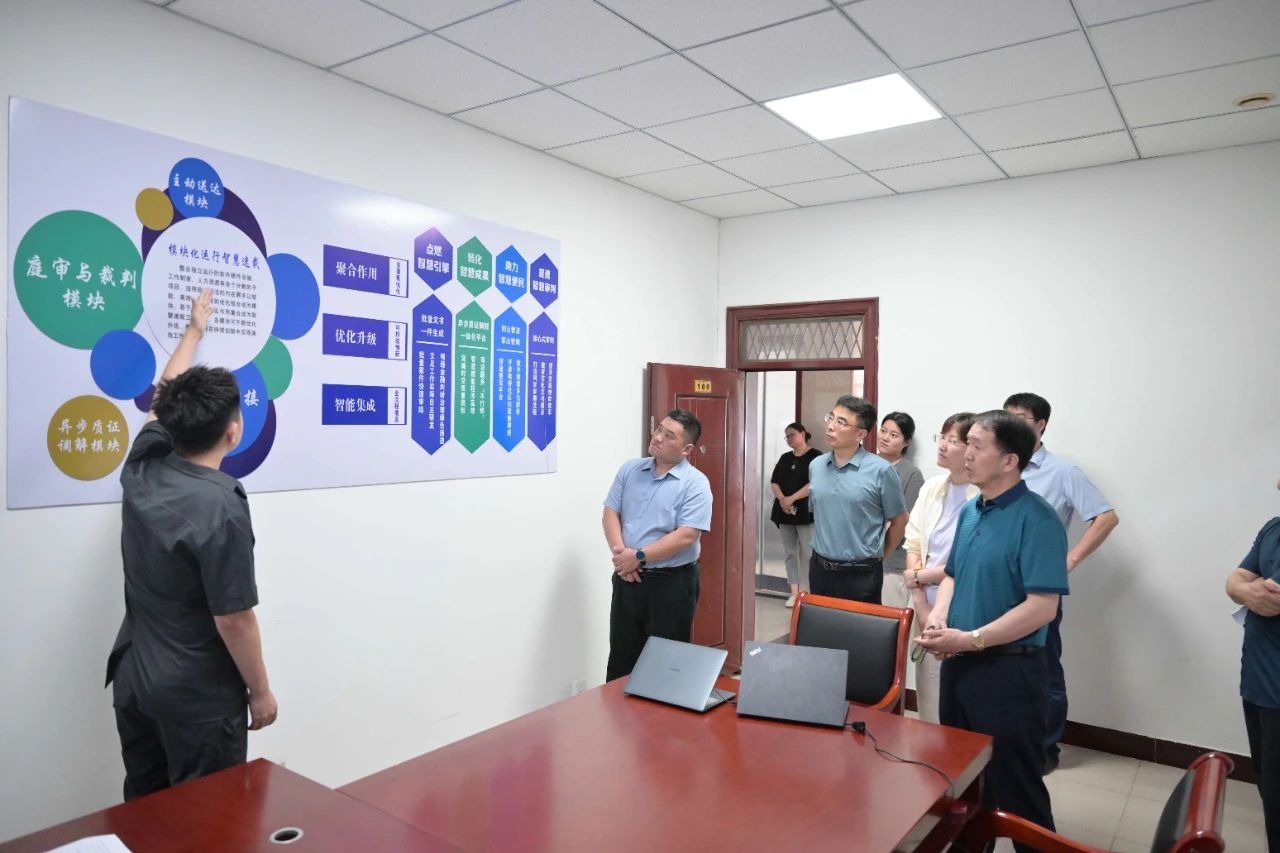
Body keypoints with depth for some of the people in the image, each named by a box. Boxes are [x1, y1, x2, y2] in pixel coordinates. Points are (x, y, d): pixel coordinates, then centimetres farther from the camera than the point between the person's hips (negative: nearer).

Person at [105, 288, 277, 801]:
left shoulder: (142, 468, -5)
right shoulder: (222, 508, -26)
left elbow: (162, 403, 16)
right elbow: (233, 620, -21)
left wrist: (193, 332, 28)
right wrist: (260, 692, -7)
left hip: (133, 682, 7)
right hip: (198, 697, -7)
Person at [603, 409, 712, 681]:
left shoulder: (695, 483, -11)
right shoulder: (630, 469, 6)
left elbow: (686, 536, -19)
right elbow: (610, 514, 3)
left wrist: (639, 557, -19)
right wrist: (621, 554, -13)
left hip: (672, 581, -4)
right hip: (627, 577, 5)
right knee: (621, 657, 15)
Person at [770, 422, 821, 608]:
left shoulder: (815, 457, -4)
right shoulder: (785, 458, 15)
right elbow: (774, 482, 9)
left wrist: (791, 499, -17)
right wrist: (781, 498, -10)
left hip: (806, 513, -6)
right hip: (785, 512, 6)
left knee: (808, 554, -8)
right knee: (790, 553, 7)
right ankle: (794, 592, 12)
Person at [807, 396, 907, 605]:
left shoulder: (880, 471, -11)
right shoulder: (815, 466, 4)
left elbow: (899, 520, -1)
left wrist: (878, 556, 8)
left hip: (861, 575, -4)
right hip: (819, 570, 5)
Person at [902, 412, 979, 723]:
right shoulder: (932, 487, 8)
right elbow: (913, 545, 7)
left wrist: (919, 576, -3)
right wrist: (921, 605, -2)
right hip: (929, 611, 6)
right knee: (928, 711, 14)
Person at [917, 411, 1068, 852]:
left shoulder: (1036, 519, -17)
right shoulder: (970, 511, 7)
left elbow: (1041, 607, -22)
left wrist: (971, 639, -22)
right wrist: (938, 620, -2)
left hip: (1007, 670, -8)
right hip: (958, 663, 8)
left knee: (1014, 785, 5)